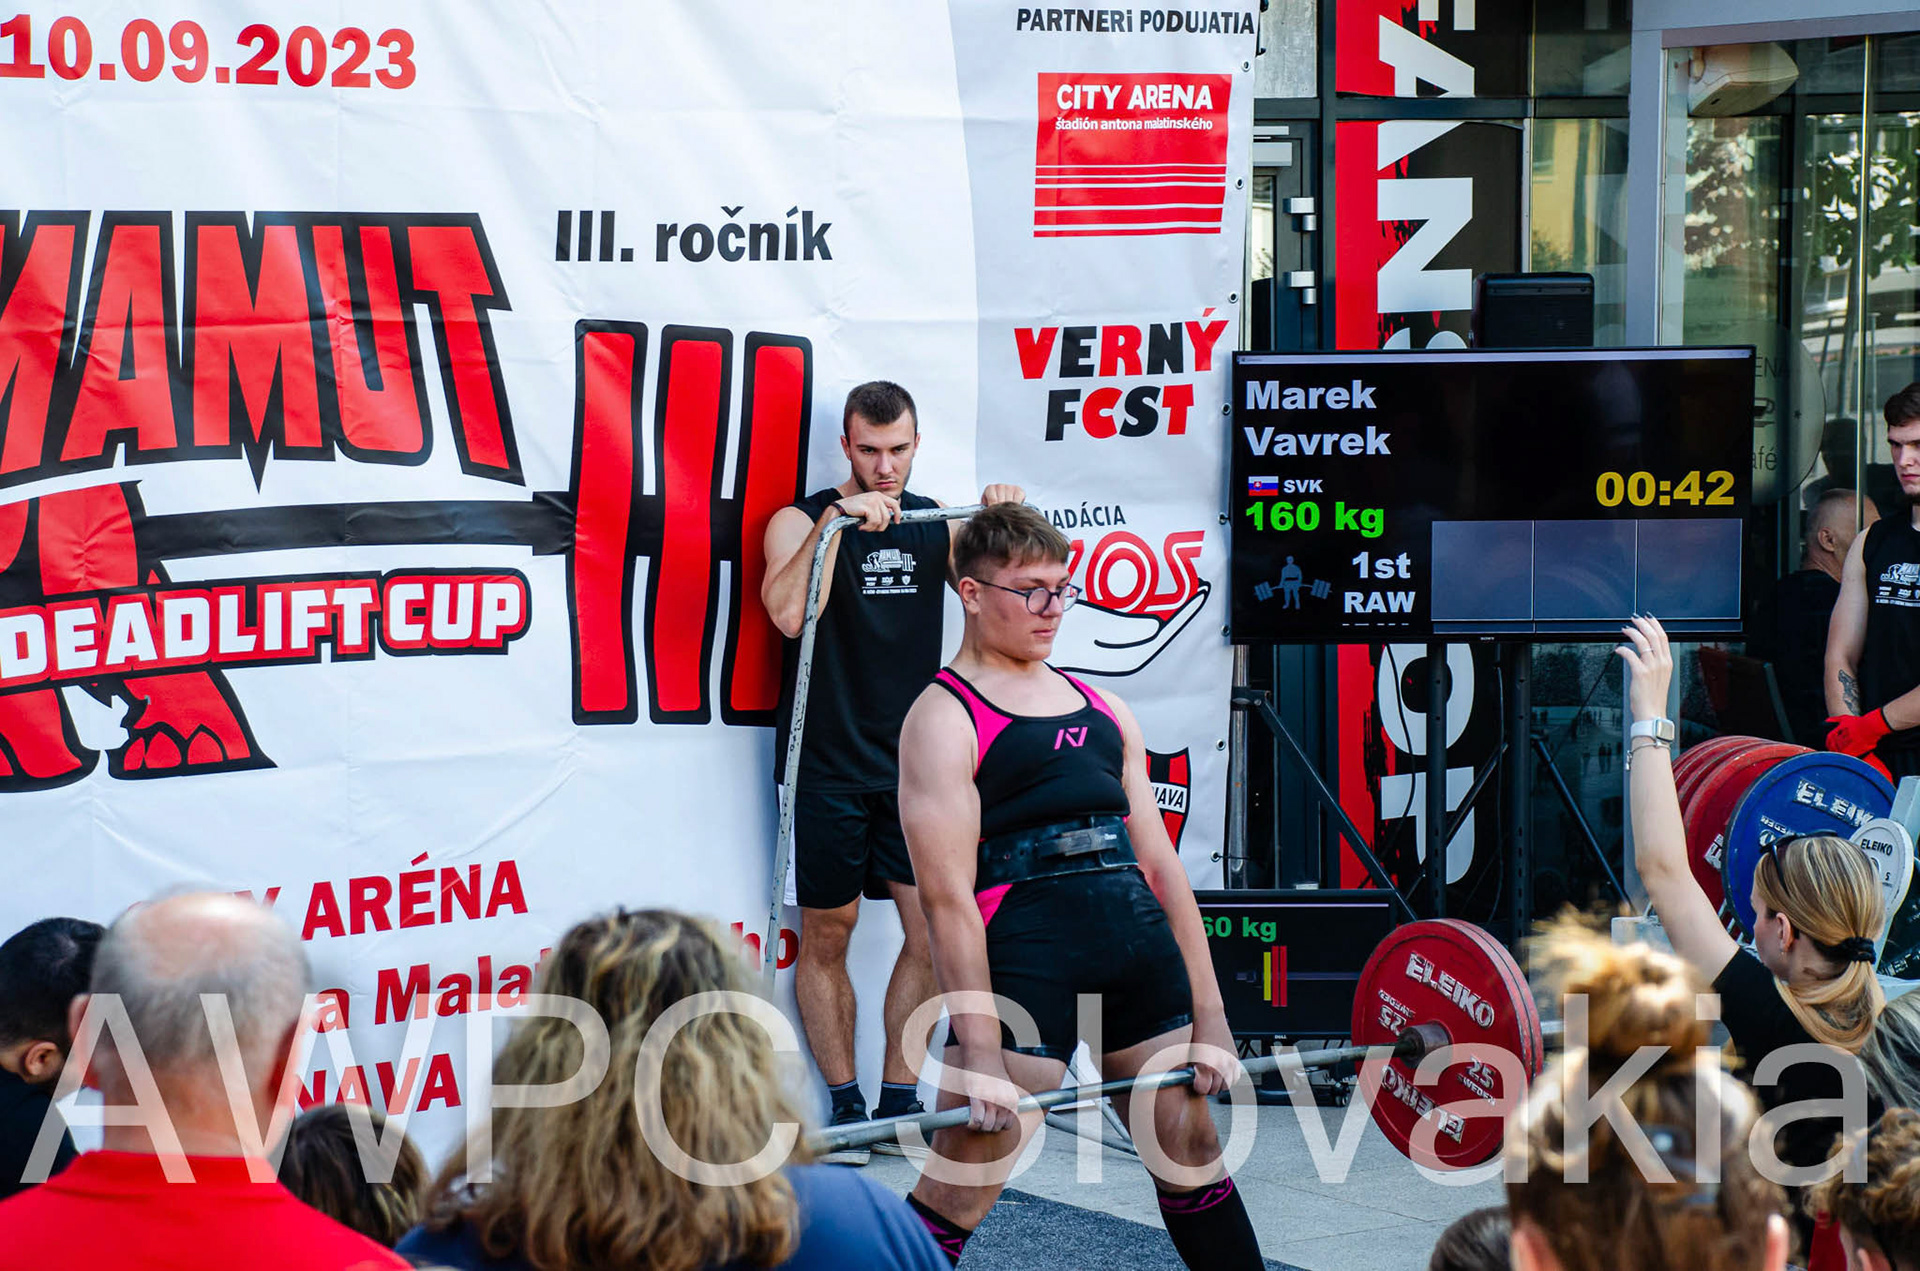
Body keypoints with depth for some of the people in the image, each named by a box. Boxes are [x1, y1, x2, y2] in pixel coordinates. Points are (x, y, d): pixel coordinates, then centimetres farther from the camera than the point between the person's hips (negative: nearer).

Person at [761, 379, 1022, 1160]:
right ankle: (845, 1103, 11)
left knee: (933, 932, -1)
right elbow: (790, 614, -21)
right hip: (829, 767, -3)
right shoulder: (801, 522, -4)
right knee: (826, 936, 2)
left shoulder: (937, 523, 9)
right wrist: (838, 519, -26)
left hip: (913, 764, 3)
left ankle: (898, 1098, 9)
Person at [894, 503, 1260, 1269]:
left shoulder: (1101, 711, 19)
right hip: (1025, 954, -6)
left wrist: (1209, 1018, 11)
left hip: (1143, 948, 7)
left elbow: (1159, 862, 17)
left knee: (1191, 1150, 14)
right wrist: (978, 1055, -17)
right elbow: (948, 896, -9)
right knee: (962, 1186, -9)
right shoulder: (946, 719, -2)